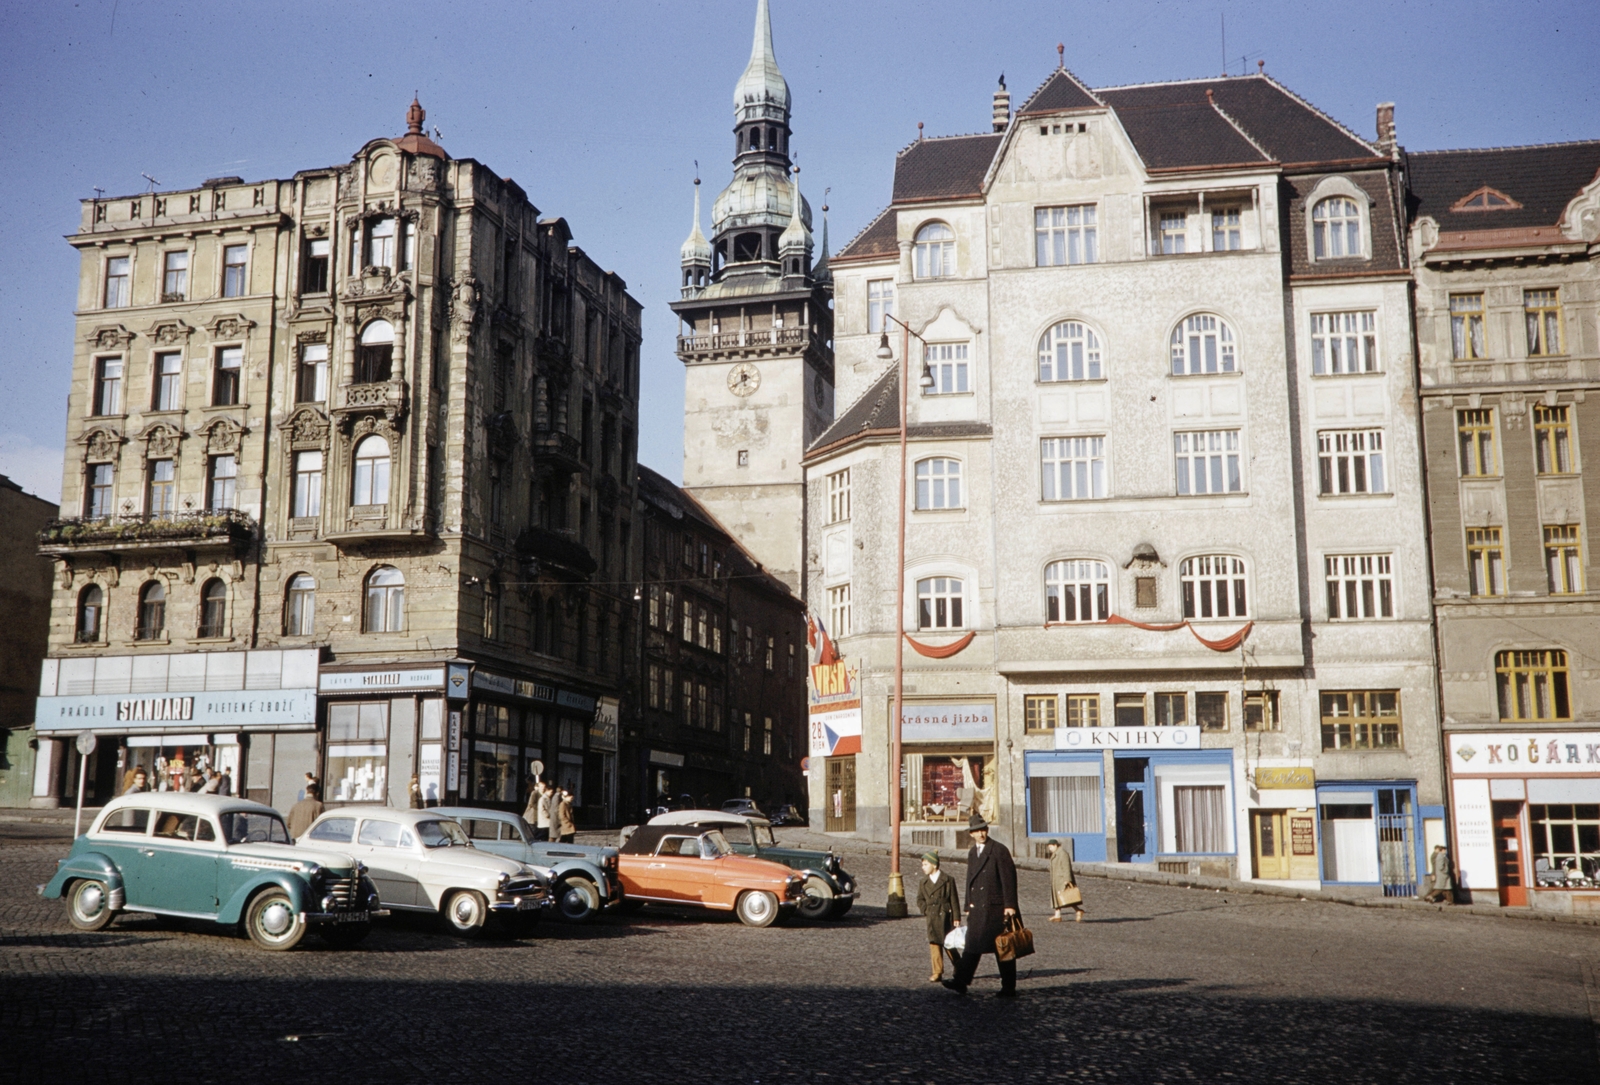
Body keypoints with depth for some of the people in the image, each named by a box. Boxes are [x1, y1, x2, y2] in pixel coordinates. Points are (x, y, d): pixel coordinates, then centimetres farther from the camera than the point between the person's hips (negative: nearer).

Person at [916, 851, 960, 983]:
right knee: (934, 944, 0)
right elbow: (920, 899, 15)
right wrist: (926, 910, -2)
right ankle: (937, 972, 4)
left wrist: (956, 918, -6)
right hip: (932, 918, 4)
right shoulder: (924, 882, 9)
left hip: (945, 917, -4)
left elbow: (954, 900, -4)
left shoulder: (948, 880, -4)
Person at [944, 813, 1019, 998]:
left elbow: (1009, 878, -11)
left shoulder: (999, 850, -7)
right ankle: (960, 982, 5)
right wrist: (968, 906, 16)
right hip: (977, 908, 6)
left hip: (996, 907, -6)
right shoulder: (972, 853, 15)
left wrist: (1010, 905, -16)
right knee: (972, 945, 5)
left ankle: (1009, 988, 7)